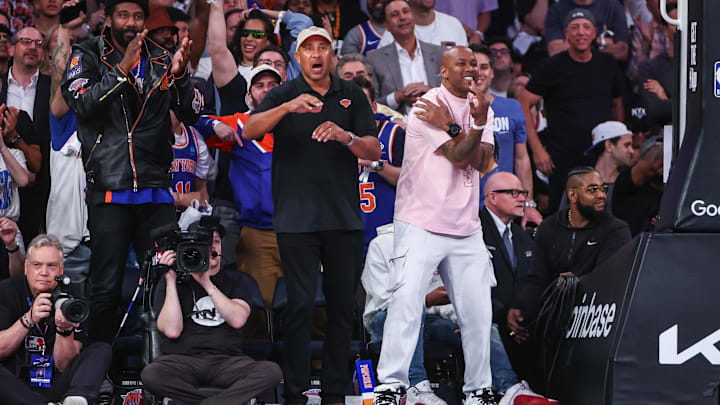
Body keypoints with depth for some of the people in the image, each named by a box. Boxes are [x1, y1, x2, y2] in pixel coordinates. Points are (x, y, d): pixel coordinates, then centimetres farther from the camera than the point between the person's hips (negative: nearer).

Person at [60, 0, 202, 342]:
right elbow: (82, 103, -14)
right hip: (109, 188, -3)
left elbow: (192, 114, 3)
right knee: (106, 288, -2)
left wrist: (179, 74, -15)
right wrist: (123, 69, -24)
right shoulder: (88, 57, 3)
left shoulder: (161, 60, 11)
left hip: (156, 189, 3)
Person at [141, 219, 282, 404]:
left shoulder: (234, 281, 17)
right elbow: (172, 330, -5)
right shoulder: (172, 281, 11)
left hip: (226, 361, 2)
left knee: (272, 371, -29)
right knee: (151, 375, -37)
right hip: (182, 360, -2)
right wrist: (171, 281, -4)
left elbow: (237, 319, -3)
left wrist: (207, 284, -6)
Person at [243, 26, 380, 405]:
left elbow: (374, 151, 3)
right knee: (299, 304, -6)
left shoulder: (352, 96, 9)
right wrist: (287, 108, -30)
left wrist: (345, 136, -18)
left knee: (342, 306, 5)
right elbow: (249, 131, -14)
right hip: (297, 217, -3)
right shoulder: (283, 95, 3)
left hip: (344, 217, 3)